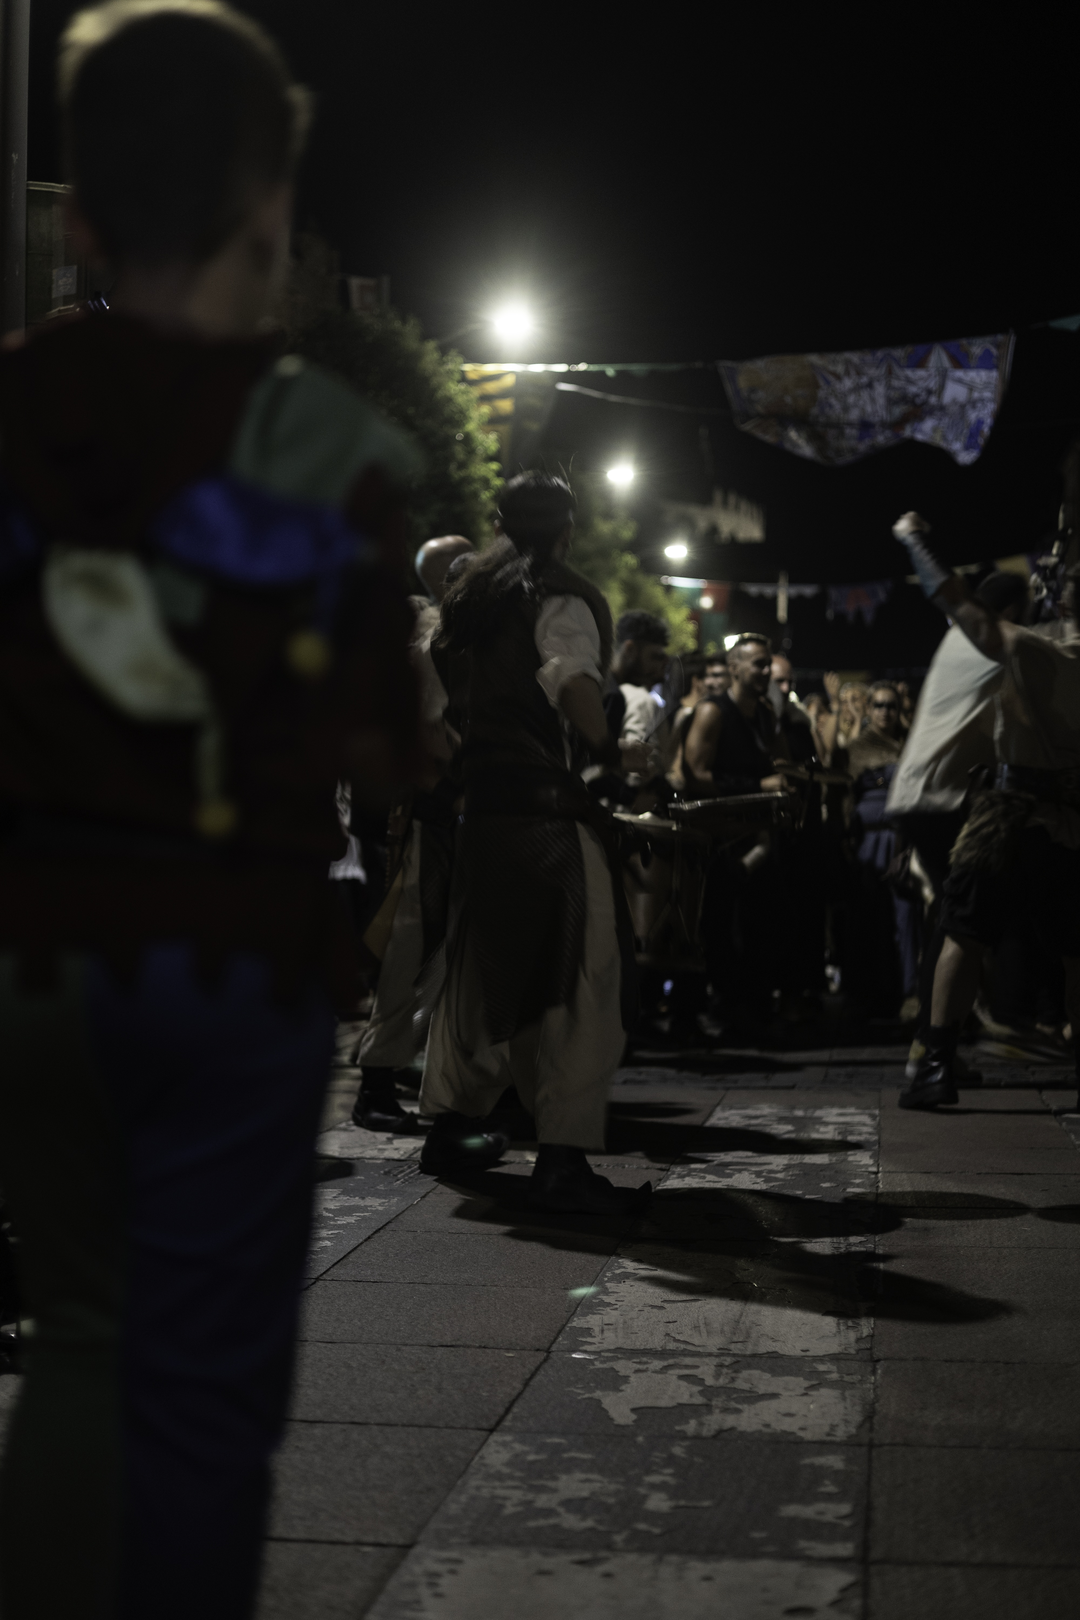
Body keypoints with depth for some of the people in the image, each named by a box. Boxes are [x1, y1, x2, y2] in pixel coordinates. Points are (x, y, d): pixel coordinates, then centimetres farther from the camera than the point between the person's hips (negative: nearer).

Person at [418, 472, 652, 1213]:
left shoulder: (471, 597, 17)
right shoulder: (561, 597, -6)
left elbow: (447, 690, 19)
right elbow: (571, 679, -23)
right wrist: (609, 750, -12)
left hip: (477, 797, 8)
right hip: (547, 805, -8)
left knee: (483, 965, 19)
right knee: (579, 976, -7)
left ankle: (452, 1124, 28)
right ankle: (564, 1158, -11)